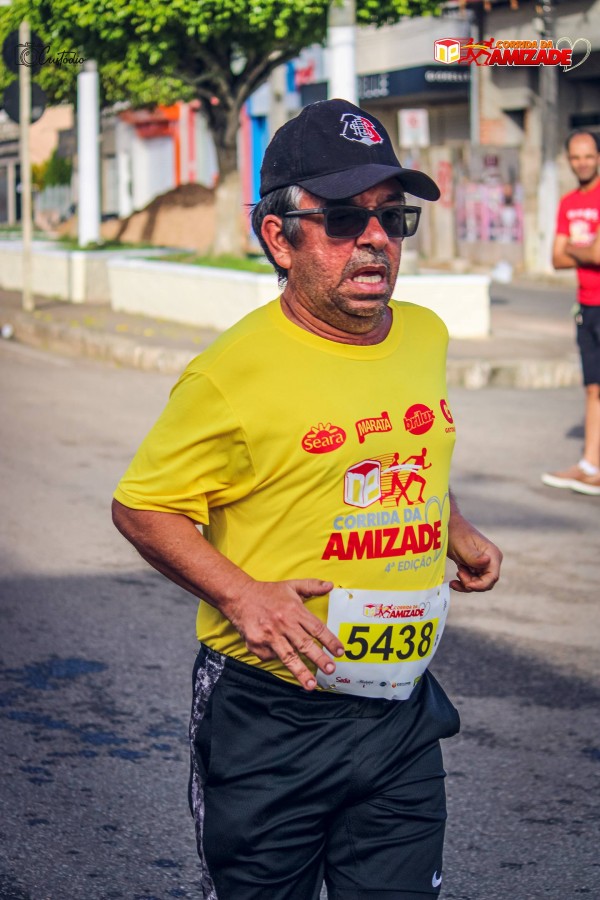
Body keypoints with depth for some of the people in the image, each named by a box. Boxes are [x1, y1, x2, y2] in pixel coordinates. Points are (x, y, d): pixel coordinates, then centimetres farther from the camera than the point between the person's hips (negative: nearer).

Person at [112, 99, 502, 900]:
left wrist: (456, 533, 12)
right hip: (270, 722, -5)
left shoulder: (426, 337, 4)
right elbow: (140, 506, -8)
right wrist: (238, 594, -21)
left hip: (403, 717, 5)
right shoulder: (234, 373, -16)